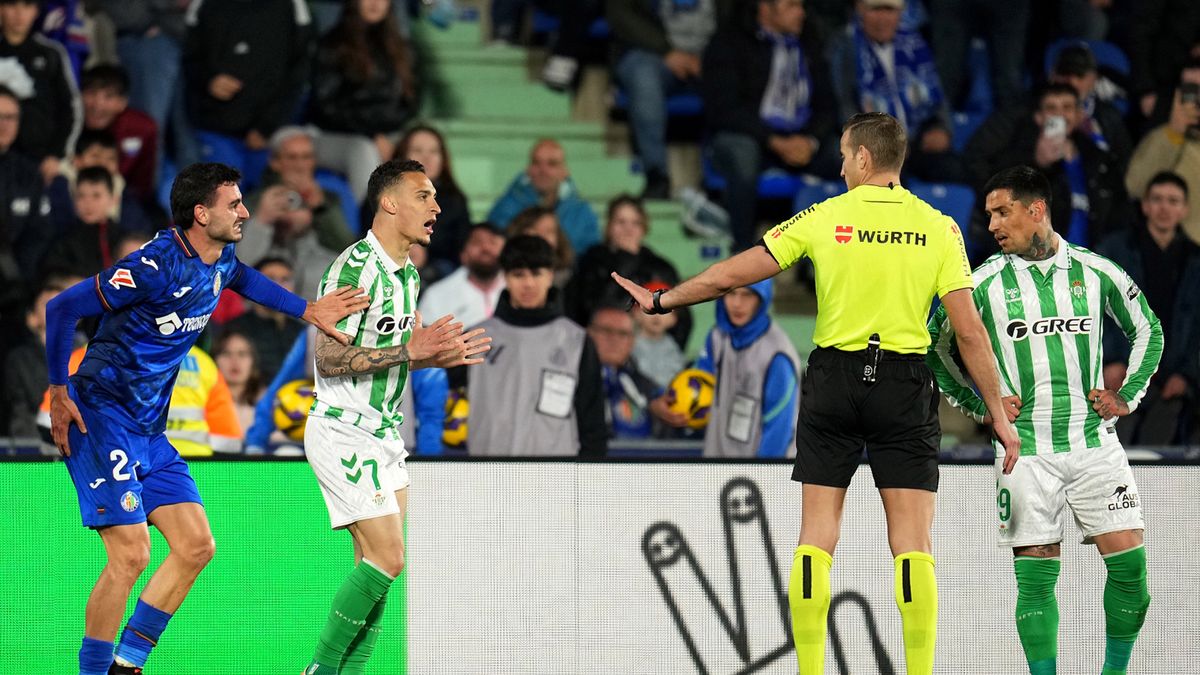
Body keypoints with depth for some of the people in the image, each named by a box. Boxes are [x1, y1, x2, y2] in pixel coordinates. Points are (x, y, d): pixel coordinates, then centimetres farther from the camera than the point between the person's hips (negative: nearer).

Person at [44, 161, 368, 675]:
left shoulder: (221, 262, 6)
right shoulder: (156, 265, -20)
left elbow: (243, 279, 34)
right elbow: (60, 309, -17)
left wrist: (308, 310, 22)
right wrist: (59, 393, -13)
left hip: (149, 430, 9)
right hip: (102, 416, -9)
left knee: (196, 546, 4)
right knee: (130, 554, -17)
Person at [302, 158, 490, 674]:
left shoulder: (407, 273, 13)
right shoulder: (355, 268, -17)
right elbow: (329, 359, -21)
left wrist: (439, 357, 7)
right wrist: (409, 349, -25)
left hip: (383, 433, 9)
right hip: (344, 433, -9)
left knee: (377, 564, 6)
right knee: (386, 559, -14)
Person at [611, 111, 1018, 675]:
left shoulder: (824, 218, -1)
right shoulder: (938, 228, -1)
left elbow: (731, 275, 2)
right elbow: (969, 331, -5)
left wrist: (662, 300, 16)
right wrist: (1000, 416, 2)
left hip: (833, 379, 0)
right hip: (904, 385, 0)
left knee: (817, 536, 6)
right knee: (912, 541, 0)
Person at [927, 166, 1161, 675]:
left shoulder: (1096, 272, 3)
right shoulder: (985, 283, 0)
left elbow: (1147, 330, 17)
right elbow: (935, 345, 10)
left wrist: (1127, 396, 8)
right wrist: (979, 404, 2)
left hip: (1095, 440, 1)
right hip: (1026, 448, -1)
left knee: (1128, 562, -5)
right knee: (1036, 573, -4)